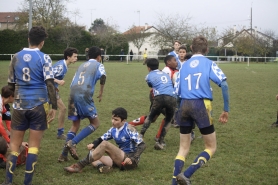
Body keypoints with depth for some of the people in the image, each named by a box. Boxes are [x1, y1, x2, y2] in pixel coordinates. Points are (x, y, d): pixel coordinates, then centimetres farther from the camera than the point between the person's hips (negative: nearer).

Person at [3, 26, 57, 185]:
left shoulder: (16, 57, 5)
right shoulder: (44, 58, -6)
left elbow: (11, 84, 12)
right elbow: (50, 83, -15)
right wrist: (54, 107, -11)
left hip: (20, 106, 3)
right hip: (38, 106, -3)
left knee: (15, 145, 11)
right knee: (34, 146, 4)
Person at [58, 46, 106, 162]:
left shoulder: (82, 66, 27)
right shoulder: (98, 65, 10)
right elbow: (103, 77, -11)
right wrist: (101, 93, 0)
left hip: (73, 95, 6)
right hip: (84, 95, -6)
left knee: (75, 125, 16)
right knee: (95, 123, 7)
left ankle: (64, 155, 7)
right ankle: (73, 143, -11)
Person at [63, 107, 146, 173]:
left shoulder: (129, 129, -11)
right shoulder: (113, 130, 8)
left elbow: (142, 145, -15)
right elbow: (101, 139, 10)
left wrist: (132, 159, -26)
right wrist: (93, 144, -14)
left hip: (129, 159, -8)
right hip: (120, 160, 8)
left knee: (105, 144, -24)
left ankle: (80, 166, -28)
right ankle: (101, 166, -40)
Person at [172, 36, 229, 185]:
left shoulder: (184, 66, 16)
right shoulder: (209, 63, 5)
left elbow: (177, 92, 15)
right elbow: (224, 84, -8)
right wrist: (226, 110, -3)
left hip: (184, 105, 4)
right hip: (201, 105, -4)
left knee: (183, 149, 15)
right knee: (211, 147, 7)